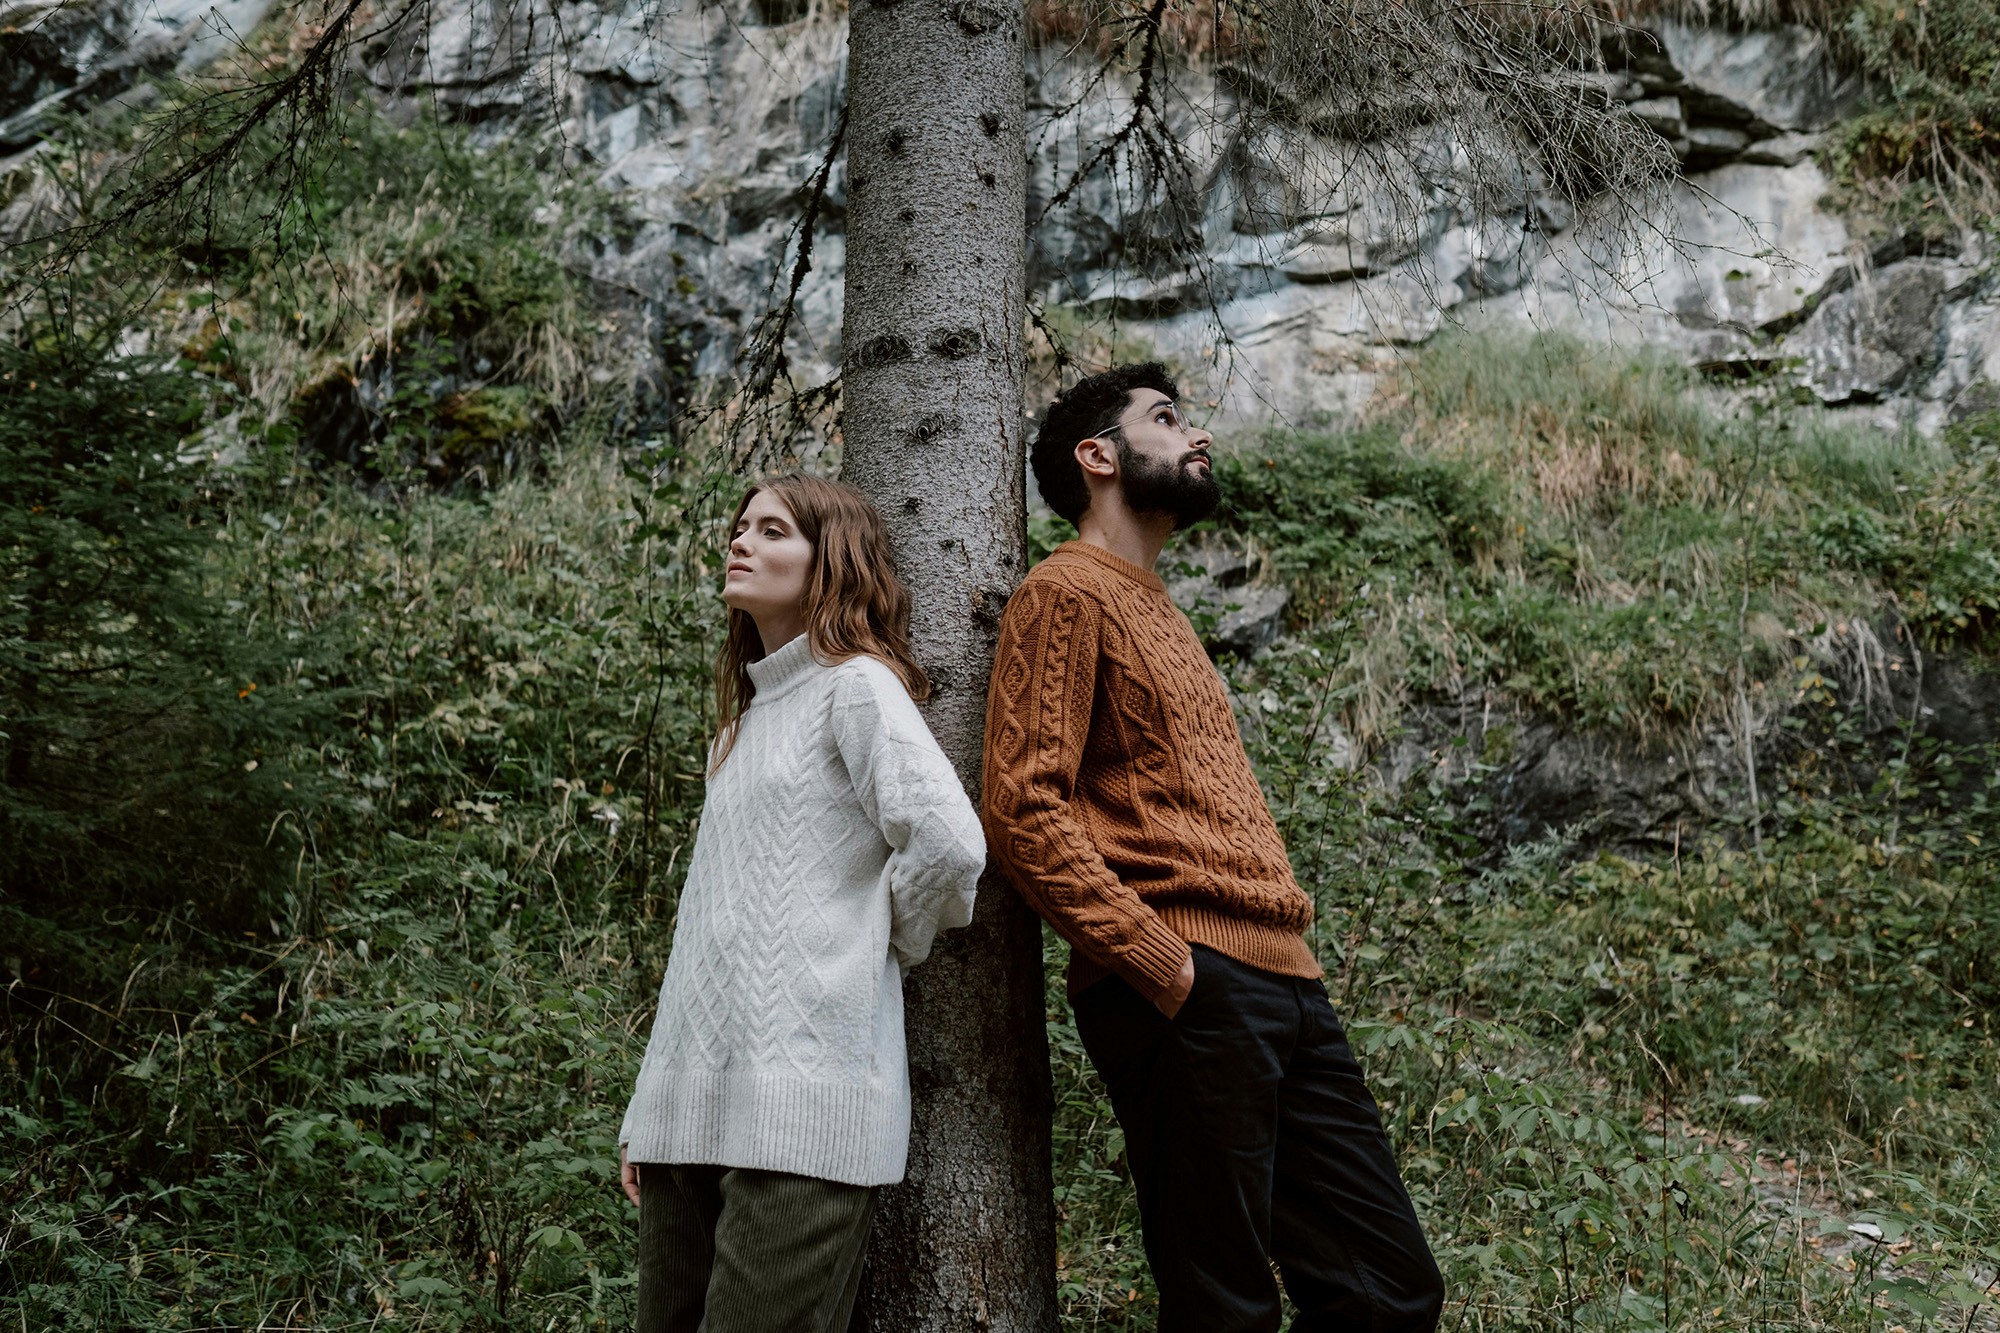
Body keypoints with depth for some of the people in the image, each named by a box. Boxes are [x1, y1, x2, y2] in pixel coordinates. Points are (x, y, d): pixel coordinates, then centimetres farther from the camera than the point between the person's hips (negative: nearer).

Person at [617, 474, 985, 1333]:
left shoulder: (855, 684, -2)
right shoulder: (748, 714, 23)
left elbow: (949, 842, -19)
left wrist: (886, 944, -1)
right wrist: (646, 1112, 19)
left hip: (800, 1097, -8)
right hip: (690, 1102, 8)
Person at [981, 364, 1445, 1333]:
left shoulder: (1156, 609, 27)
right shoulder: (1067, 593, -2)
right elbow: (1024, 808, -14)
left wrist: (1282, 953, 15)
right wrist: (1162, 961, -18)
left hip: (1281, 981, 9)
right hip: (1193, 992, -9)